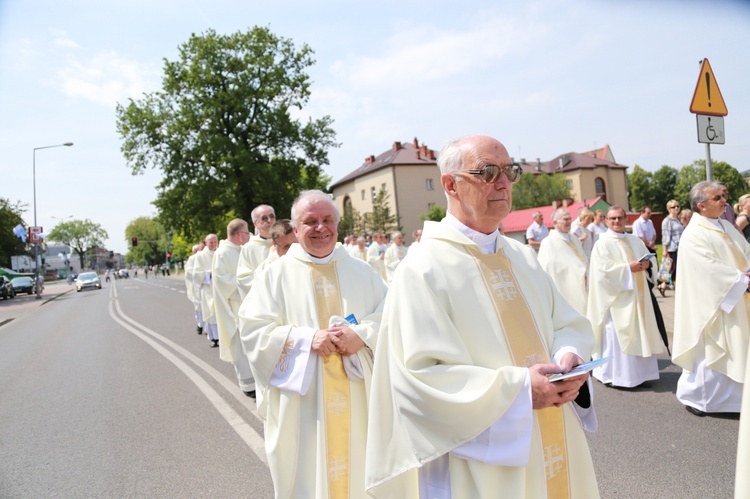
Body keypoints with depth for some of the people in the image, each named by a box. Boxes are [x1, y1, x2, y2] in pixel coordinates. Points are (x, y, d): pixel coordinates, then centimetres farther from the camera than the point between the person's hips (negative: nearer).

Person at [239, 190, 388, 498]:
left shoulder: (361, 271, 6)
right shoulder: (276, 273, -1)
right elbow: (254, 330, -6)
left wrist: (362, 335, -16)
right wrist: (307, 339, -18)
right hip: (301, 402, -2)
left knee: (356, 468, 14)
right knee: (307, 471, 10)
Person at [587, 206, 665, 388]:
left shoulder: (635, 241, 15)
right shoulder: (602, 243, -6)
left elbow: (648, 256, 15)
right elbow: (603, 269, -16)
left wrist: (647, 262, -7)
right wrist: (628, 267, -20)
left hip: (637, 294, 7)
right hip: (617, 297, -7)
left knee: (640, 332, 9)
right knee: (617, 334, -6)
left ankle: (638, 372, 19)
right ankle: (615, 375, 2)